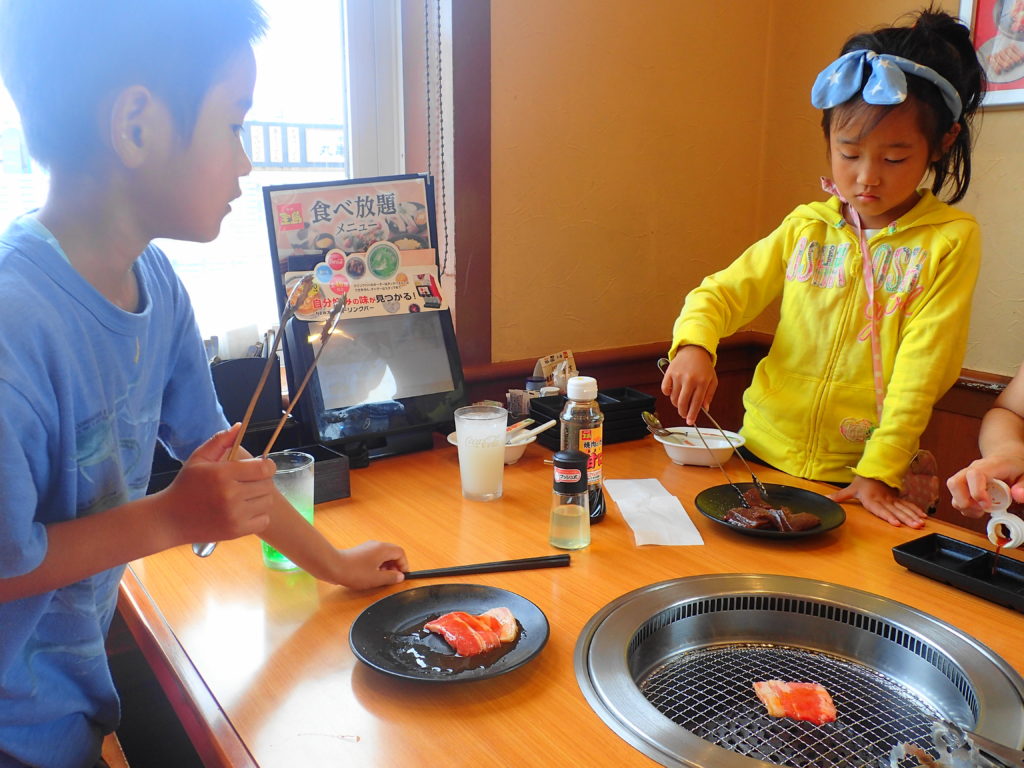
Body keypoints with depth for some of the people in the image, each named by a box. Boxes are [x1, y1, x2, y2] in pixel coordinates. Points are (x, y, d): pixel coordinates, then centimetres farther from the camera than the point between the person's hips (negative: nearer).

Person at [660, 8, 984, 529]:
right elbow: (720, 292, 1)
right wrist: (693, 346, -21)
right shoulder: (806, 228, 3)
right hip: (765, 454, 3)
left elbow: (921, 369, -11)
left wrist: (879, 472, -18)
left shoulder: (951, 240, -5)